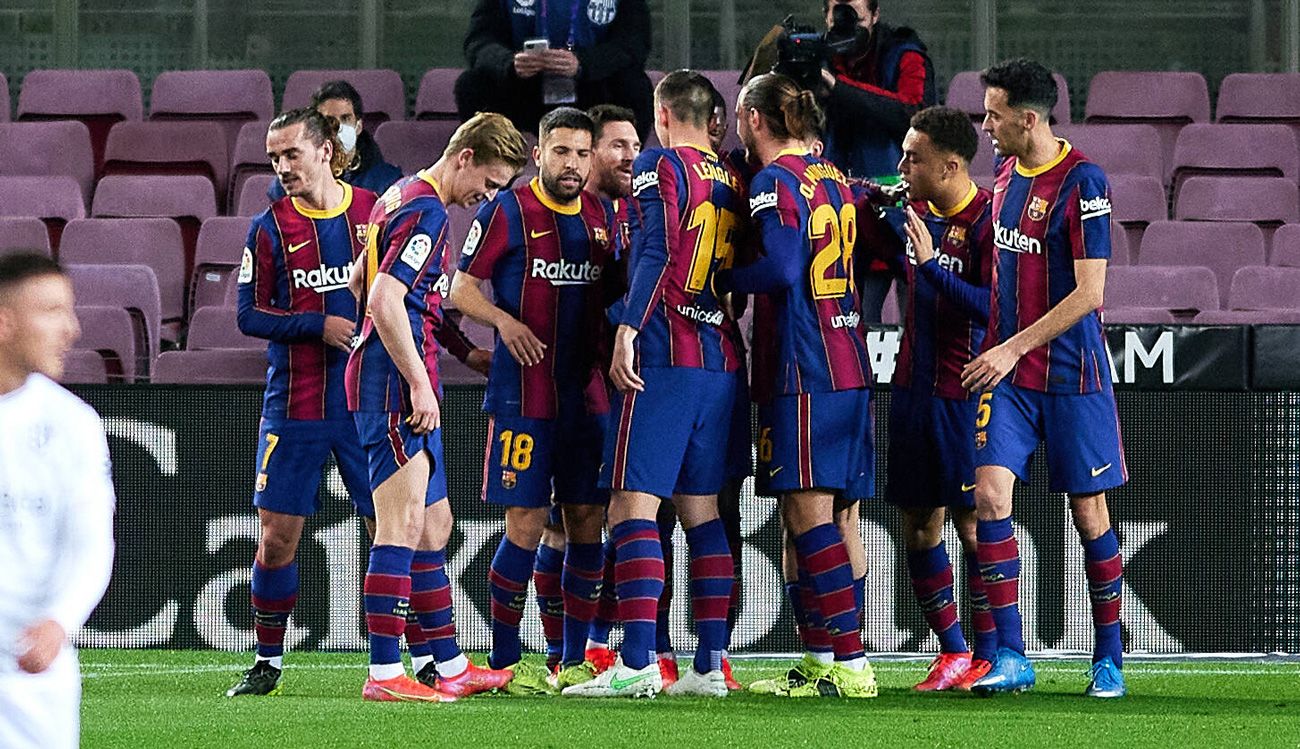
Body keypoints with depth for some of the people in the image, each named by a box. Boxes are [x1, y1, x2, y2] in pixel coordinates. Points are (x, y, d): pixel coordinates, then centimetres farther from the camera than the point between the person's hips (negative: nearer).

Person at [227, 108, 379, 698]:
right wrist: (320, 327, -14)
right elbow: (250, 315, -2)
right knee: (278, 533, 0)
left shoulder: (374, 211, 3)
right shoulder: (271, 228, 1)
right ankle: (267, 661, 12)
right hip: (294, 402, 0)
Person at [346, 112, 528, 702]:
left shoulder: (401, 198, 19)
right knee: (403, 527, -12)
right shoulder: (426, 211, -13)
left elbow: (361, 285, 28)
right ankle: (384, 674, -14)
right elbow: (385, 301, -22)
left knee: (433, 527, 14)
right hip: (397, 385, -11)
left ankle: (450, 667, 20)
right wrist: (419, 384, -20)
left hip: (390, 380, 11)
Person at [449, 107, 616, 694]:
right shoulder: (507, 212, -4)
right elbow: (461, 288, -2)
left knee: (588, 522, 4)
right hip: (523, 395, -5)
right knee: (526, 524, -7)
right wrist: (504, 320, -19)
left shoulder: (602, 217, 12)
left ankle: (575, 661, 11)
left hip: (587, 396, 5)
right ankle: (505, 662, 2)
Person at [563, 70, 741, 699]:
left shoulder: (660, 167, -4)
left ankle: (637, 664, -18)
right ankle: (710, 665, 7)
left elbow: (655, 252, -15)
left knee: (633, 505, -9)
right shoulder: (733, 181, 16)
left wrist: (628, 330, -20)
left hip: (664, 360, -7)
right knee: (701, 511, 11)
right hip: (721, 364, 7)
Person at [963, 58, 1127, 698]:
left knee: (1089, 513, 1)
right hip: (1006, 368, 6)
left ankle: (1109, 659, 14)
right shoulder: (1006, 172, 9)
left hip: (1071, 373, -6)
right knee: (990, 493, -9)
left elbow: (1088, 293, -16)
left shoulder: (1082, 181, -13)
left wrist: (1014, 349, -17)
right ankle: (1010, 657, -6)